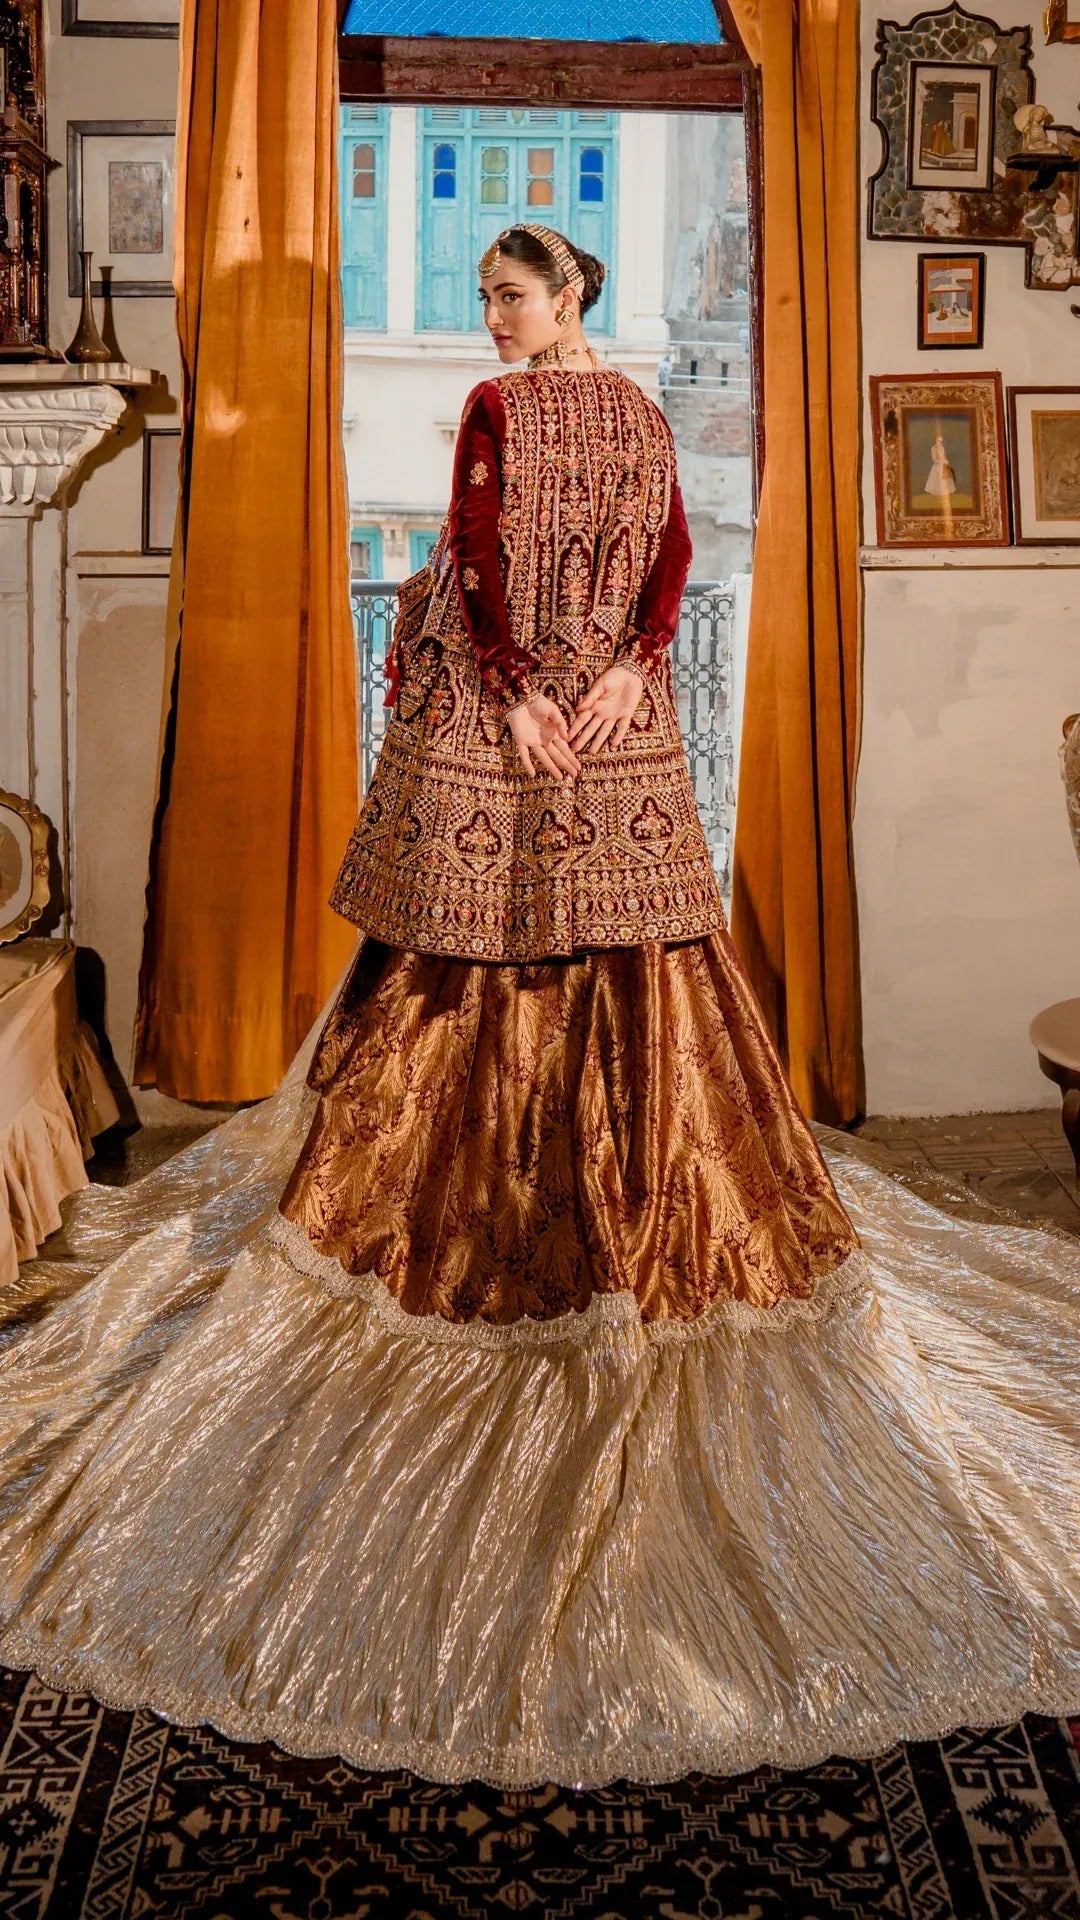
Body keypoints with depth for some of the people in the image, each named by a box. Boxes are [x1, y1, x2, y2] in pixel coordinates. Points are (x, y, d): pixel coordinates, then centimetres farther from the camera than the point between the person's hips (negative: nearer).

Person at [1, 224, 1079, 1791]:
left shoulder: (498, 408, -5)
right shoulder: (642, 416, 12)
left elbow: (480, 554, -13)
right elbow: (671, 558, 4)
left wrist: (515, 697, -14)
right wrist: (630, 669, -6)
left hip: (503, 712, -5)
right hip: (621, 726, 6)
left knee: (480, 938, 1)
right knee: (634, 948, 7)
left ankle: (459, 1207, 11)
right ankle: (657, 1196, 13)